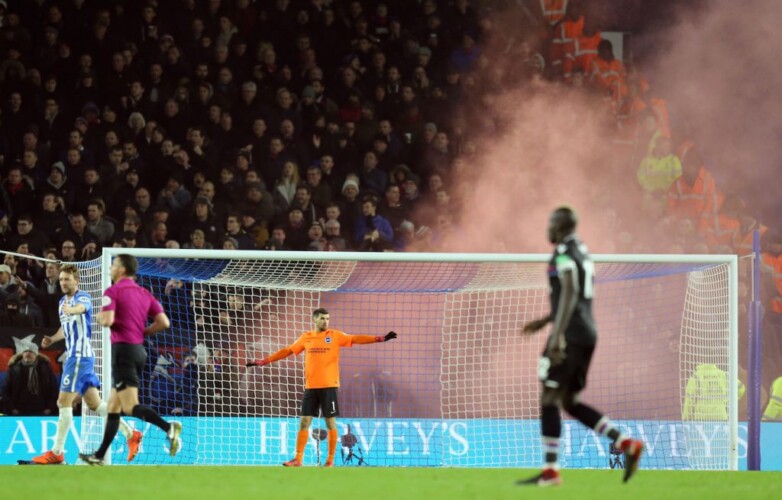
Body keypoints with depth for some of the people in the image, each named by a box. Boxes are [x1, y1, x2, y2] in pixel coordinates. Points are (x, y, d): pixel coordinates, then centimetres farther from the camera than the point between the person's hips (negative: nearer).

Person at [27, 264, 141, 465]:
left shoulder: (83, 297, -11)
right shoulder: (63, 302, 16)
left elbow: (80, 308, -37)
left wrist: (71, 310, -60)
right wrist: (52, 339, 11)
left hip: (80, 356, -9)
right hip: (73, 356, 9)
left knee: (64, 402, -10)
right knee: (95, 404, 10)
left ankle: (57, 453, -8)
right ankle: (130, 434, 17)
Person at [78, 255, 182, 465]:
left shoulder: (113, 291, -8)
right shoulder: (144, 293, 13)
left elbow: (107, 320, -21)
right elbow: (163, 322, 6)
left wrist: (100, 317, 2)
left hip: (123, 349, -8)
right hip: (139, 350, 8)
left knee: (130, 407, -14)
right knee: (113, 406, 15)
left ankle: (168, 427, -36)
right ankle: (99, 456, 19)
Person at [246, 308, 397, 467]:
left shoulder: (335, 336, 1)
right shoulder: (306, 337, 10)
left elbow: (356, 339, -7)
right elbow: (287, 351, 16)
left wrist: (380, 338, -19)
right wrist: (263, 361, 16)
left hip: (329, 386, -3)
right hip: (311, 387, 3)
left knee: (330, 422, 0)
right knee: (304, 422, 2)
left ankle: (330, 460, 6)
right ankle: (298, 459, 5)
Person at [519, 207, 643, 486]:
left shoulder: (564, 254, -11)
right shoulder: (583, 255, 20)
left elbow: (569, 294, -24)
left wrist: (557, 337, -29)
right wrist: (545, 321, 32)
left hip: (570, 336, -10)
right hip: (587, 335, 10)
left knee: (549, 400, -5)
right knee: (569, 403, 11)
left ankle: (550, 471, -6)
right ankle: (627, 445, 0)